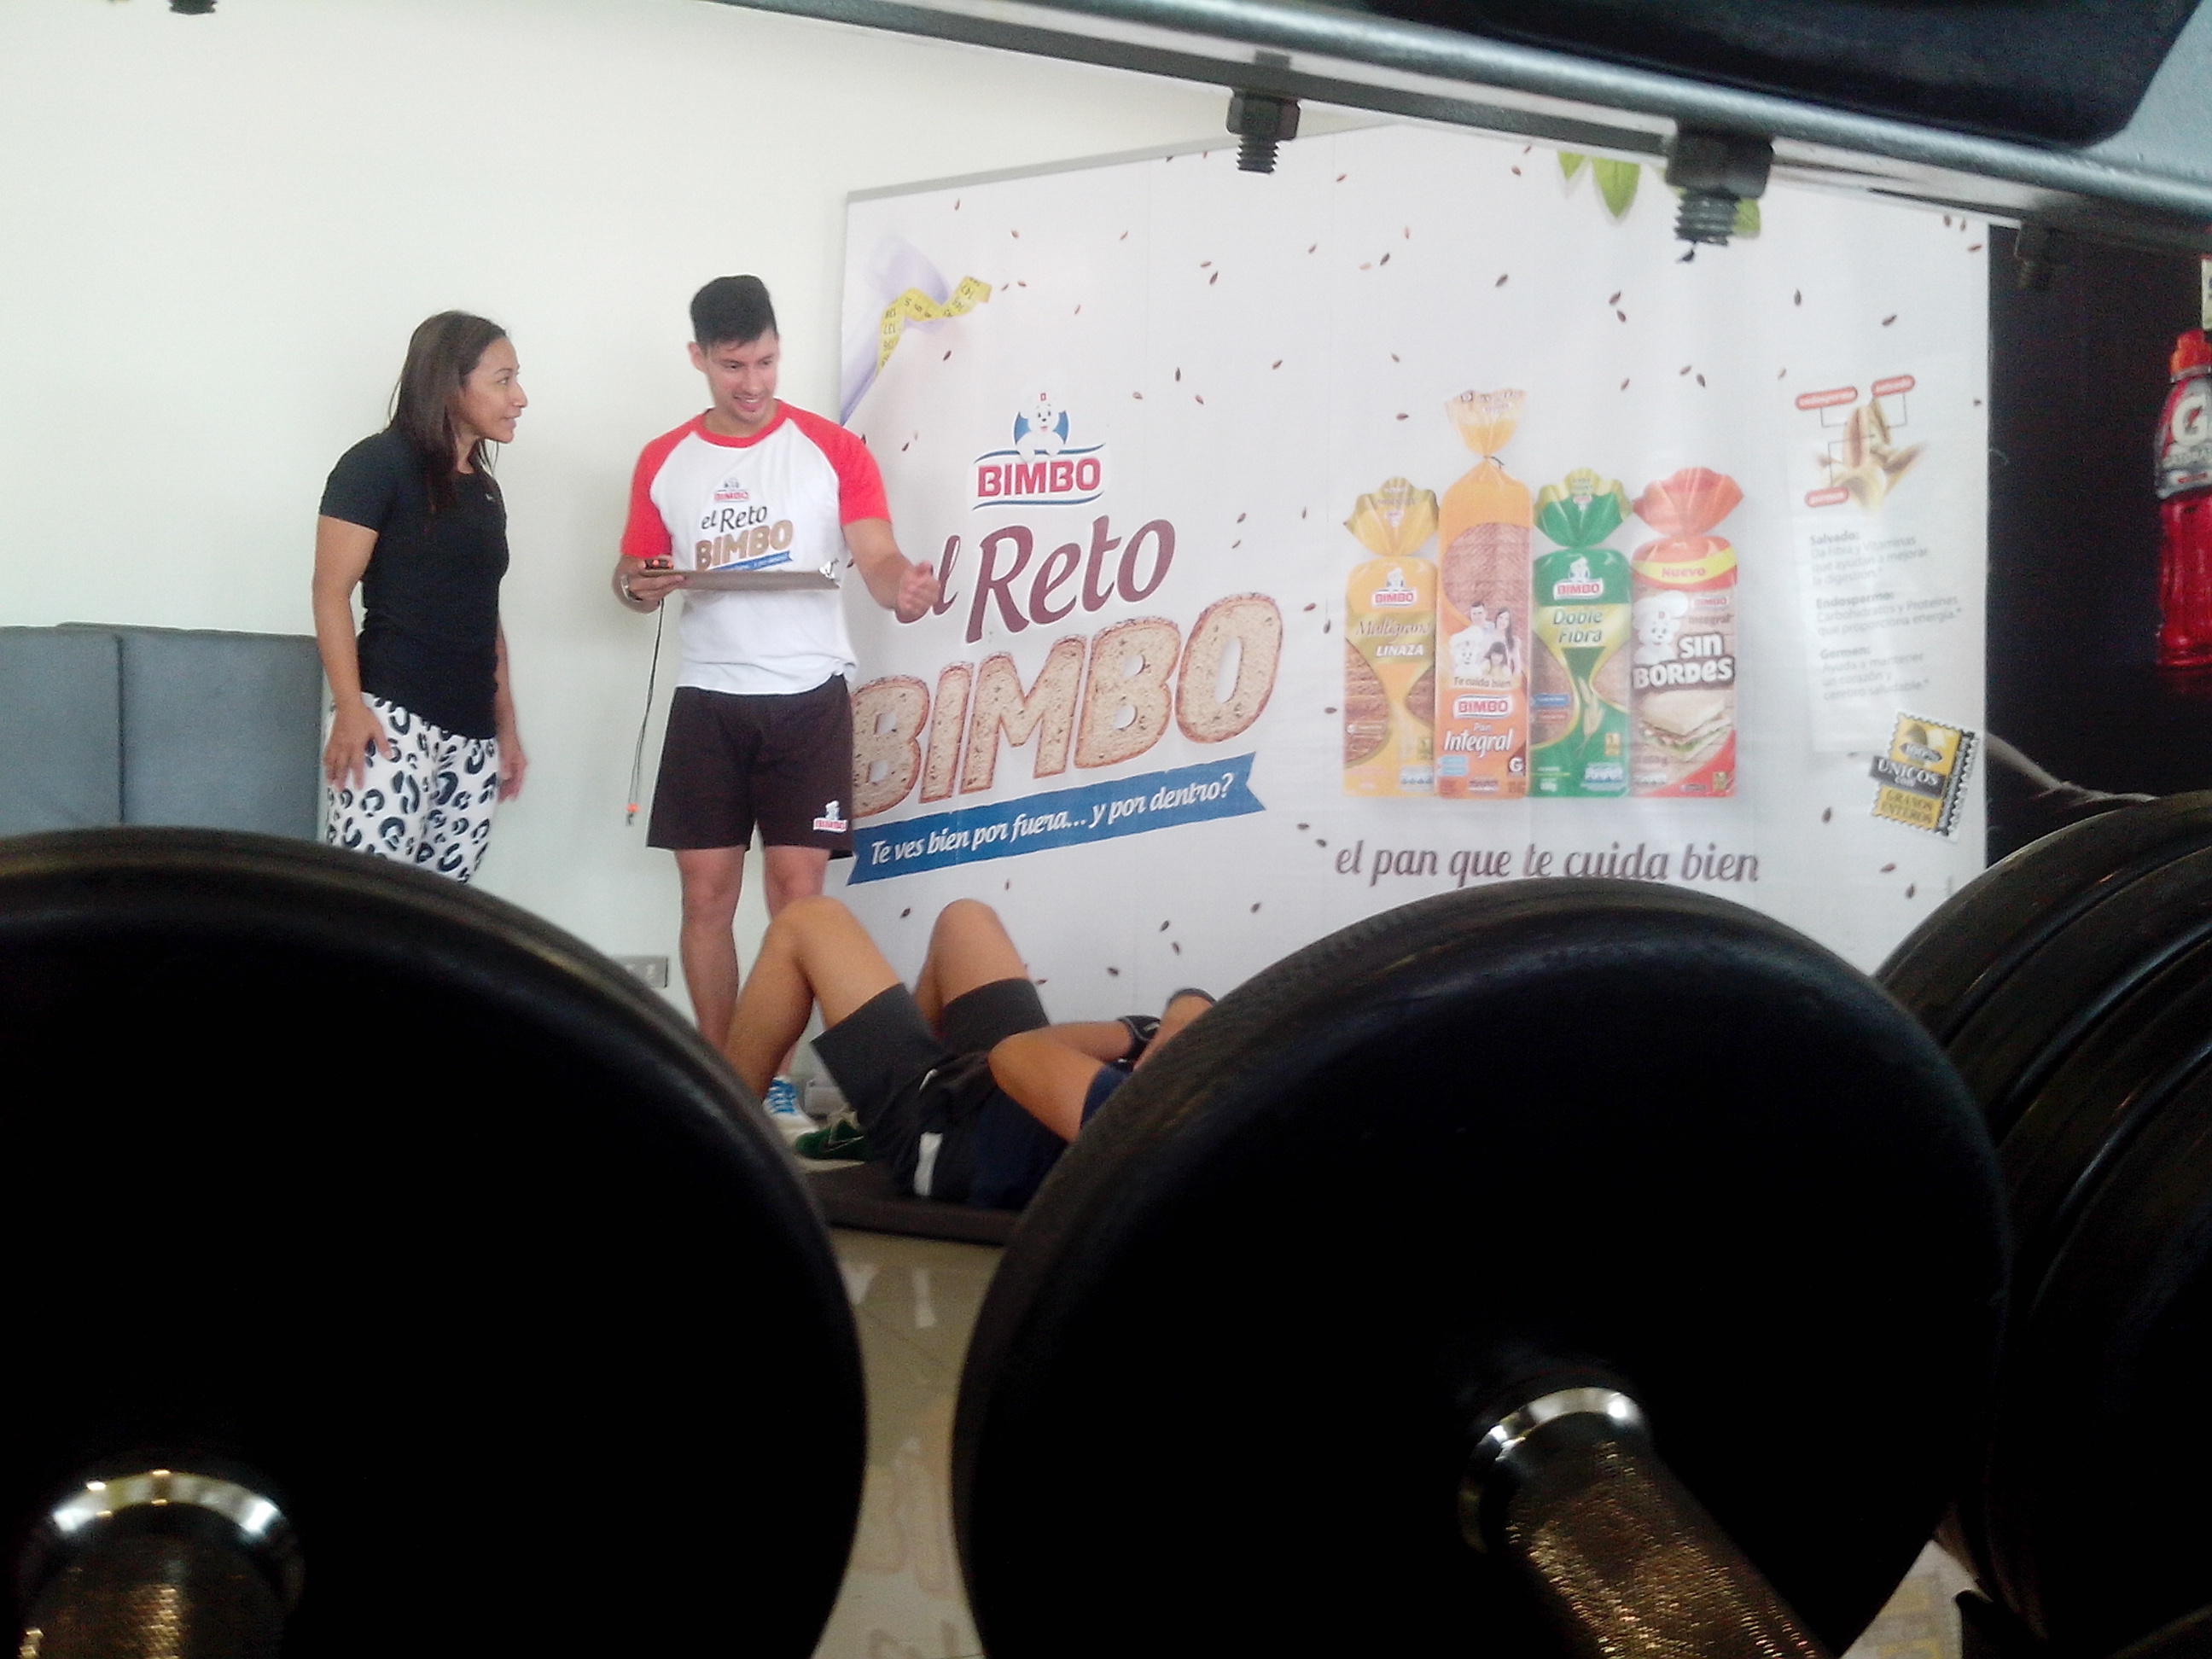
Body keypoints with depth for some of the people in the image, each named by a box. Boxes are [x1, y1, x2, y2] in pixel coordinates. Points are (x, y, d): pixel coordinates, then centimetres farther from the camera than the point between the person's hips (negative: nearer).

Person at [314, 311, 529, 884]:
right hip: (392, 714, -7)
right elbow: (332, 592, -7)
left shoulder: (484, 490, 20)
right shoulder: (379, 464, -1)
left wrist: (506, 726, 19)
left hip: (472, 731, 7)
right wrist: (350, 706, -17)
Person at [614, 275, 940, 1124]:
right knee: (707, 890, 2)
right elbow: (630, 575, 14)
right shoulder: (663, 461, 9)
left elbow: (878, 560, -9)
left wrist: (904, 588, -32)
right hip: (708, 699, 3)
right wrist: (639, 585, -10)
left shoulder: (833, 449, -1)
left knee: (797, 886, -3)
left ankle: (776, 1076, 6)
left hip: (807, 697, -2)